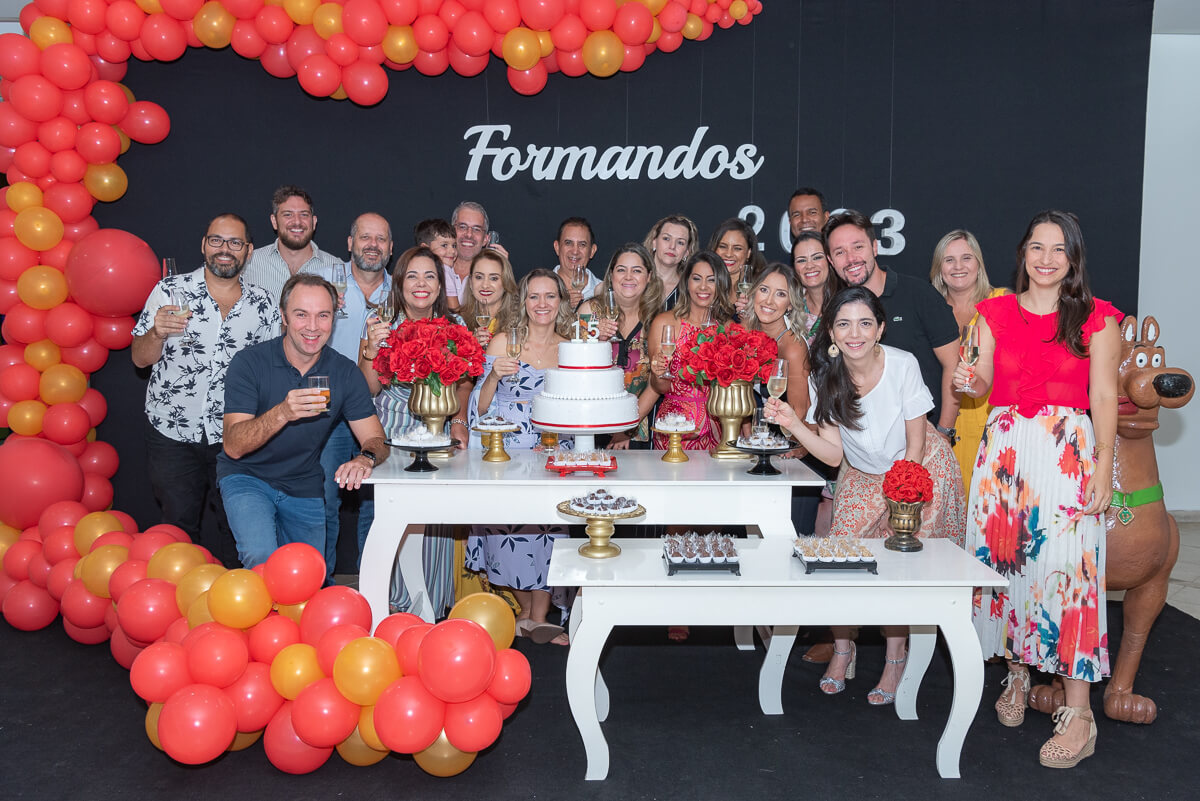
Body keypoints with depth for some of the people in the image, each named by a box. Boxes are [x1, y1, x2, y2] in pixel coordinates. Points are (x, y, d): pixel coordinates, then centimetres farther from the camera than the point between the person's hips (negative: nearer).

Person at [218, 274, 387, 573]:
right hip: (246, 477, -3)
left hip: (305, 489, 3)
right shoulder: (249, 363, -15)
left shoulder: (345, 372, -7)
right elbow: (233, 446, -22)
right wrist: (282, 414, -40)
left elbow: (376, 440, -9)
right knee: (261, 557, -27)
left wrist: (366, 458, -35)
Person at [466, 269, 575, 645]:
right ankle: (525, 611, 14)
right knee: (509, 530, -9)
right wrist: (493, 376, -15)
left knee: (547, 526, -11)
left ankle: (539, 617, 8)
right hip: (505, 456, -2)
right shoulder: (503, 343, 2)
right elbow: (480, 407, 0)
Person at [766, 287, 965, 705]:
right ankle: (842, 650, 10)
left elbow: (915, 446, -13)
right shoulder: (825, 377, -12)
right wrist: (794, 425, -27)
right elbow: (833, 455, -13)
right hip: (864, 476, 3)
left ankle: (895, 659, 5)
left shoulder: (903, 365, -21)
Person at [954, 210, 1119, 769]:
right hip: (1004, 448, 3)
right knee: (1003, 560, 4)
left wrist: (1103, 466, -8)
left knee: (1067, 568, -10)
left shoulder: (1097, 319, 4)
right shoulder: (995, 313, 10)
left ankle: (1078, 714, -3)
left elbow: (1104, 398, 0)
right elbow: (982, 384, 9)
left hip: (1069, 451, -3)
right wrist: (969, 381, -15)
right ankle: (1017, 675, 26)